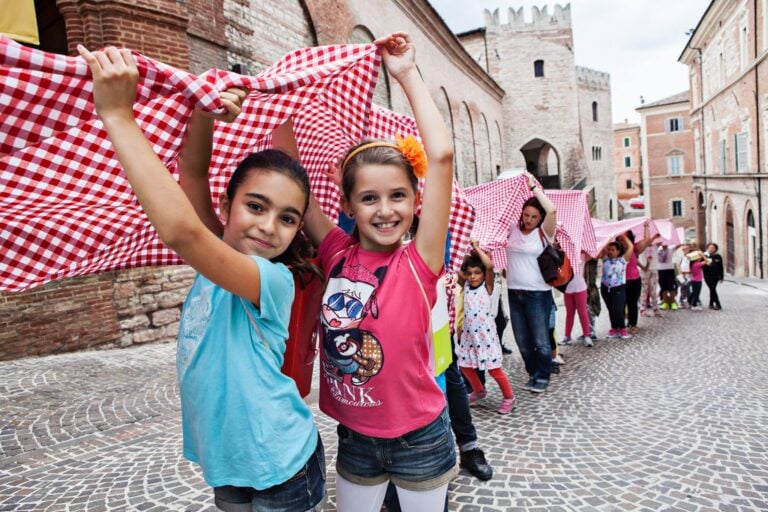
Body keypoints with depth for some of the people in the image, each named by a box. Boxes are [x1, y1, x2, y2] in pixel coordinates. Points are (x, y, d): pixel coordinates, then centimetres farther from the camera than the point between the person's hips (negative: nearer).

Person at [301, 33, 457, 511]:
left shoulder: (418, 262, -16)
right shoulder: (336, 254, -8)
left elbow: (441, 155, -25)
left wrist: (408, 74, -17)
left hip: (419, 438, -2)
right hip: (354, 439, 3)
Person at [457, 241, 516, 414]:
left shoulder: (488, 287, -9)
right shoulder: (466, 287, 5)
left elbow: (489, 265, -24)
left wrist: (477, 248, -15)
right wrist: (467, 255, -4)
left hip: (485, 334, -6)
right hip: (468, 334, 6)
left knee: (494, 368, -1)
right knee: (465, 365, 14)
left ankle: (509, 397, 19)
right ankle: (479, 391, 37)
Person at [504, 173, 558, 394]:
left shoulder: (544, 232, -5)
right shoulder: (513, 229, 6)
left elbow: (551, 210, -22)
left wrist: (533, 187, -16)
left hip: (537, 294, -4)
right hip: (514, 293, 4)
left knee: (540, 341, 1)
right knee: (522, 341, 13)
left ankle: (543, 378, 18)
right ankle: (533, 374, 29)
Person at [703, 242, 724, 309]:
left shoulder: (718, 257, 6)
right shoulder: (705, 256, 0)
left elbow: (721, 267, 8)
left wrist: (721, 277, 7)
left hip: (716, 276, 2)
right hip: (708, 276, -2)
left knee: (712, 289, 6)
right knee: (713, 289, -8)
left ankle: (711, 304, 16)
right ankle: (718, 305, -7)